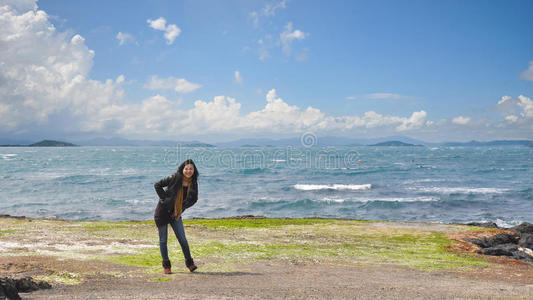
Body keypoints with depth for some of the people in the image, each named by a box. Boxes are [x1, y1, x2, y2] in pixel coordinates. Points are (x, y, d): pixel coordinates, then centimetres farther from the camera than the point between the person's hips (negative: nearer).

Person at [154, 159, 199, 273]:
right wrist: (165, 199, -13)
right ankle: (166, 265, 14)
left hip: (175, 213, 3)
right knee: (163, 239, 4)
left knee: (182, 238, -2)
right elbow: (157, 185, -9)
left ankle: (189, 262, 9)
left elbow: (194, 199, 11)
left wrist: (182, 208, -1)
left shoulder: (193, 183, -3)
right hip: (163, 211, -3)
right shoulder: (174, 178, -16)